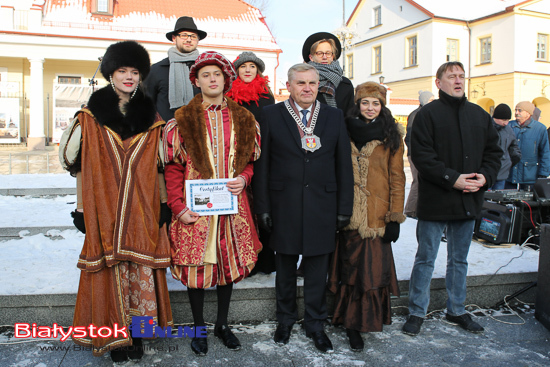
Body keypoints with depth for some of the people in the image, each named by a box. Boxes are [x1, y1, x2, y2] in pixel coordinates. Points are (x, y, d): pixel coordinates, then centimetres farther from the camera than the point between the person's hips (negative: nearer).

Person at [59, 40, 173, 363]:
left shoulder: (151, 118, 8)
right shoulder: (91, 117, 3)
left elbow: (159, 166, 10)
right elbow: (80, 166, 3)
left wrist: (164, 203, 5)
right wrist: (81, 208, -1)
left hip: (143, 209, 1)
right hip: (104, 209, -1)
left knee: (141, 269, 4)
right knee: (109, 269, 3)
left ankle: (136, 332, 20)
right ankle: (114, 336, 18)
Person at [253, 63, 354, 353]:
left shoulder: (335, 117, 6)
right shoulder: (270, 115, 1)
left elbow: (344, 165, 6)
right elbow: (262, 165, 0)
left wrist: (344, 208, 2)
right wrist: (262, 207, -4)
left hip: (322, 207, 1)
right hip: (284, 207, -1)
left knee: (317, 271, 10)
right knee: (285, 269, 14)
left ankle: (315, 324, 29)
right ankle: (285, 320, 34)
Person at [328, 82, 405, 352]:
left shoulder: (391, 136, 5)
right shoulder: (346, 131, 8)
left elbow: (397, 177, 2)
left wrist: (395, 217, -3)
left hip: (377, 215, -1)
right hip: (350, 214, 1)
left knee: (372, 267, -2)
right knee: (351, 265, 5)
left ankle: (355, 322, 12)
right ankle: (353, 323, 19)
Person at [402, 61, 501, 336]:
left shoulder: (480, 115, 12)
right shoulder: (428, 114, -6)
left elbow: (494, 151, 14)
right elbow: (421, 155, -14)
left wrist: (485, 177, -5)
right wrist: (452, 179, -20)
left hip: (469, 201, 6)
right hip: (435, 201, -5)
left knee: (459, 259, 17)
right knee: (425, 259, 4)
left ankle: (456, 310, 32)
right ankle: (417, 312, 18)